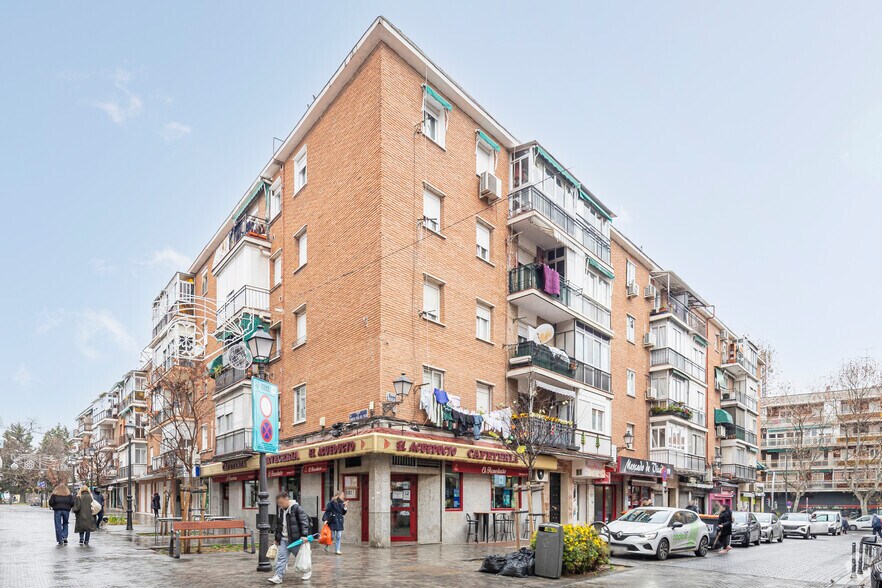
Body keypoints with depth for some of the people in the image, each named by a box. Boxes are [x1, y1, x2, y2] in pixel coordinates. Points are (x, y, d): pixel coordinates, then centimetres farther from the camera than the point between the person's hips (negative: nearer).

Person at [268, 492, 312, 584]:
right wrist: (277, 538, 22)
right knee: (281, 558, -4)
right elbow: (278, 525, 20)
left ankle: (307, 571, 28)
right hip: (283, 539, 6)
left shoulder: (297, 508, -15)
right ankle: (278, 576, -4)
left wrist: (304, 535, -24)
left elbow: (304, 522, -18)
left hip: (295, 539, -6)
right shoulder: (281, 510, 9)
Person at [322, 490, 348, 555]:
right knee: (332, 536, 1)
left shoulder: (342, 503, 8)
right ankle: (326, 546, 27)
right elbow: (327, 511, -11)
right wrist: (326, 519, -17)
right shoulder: (332, 502, -9)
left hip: (339, 522, 5)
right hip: (332, 521, -5)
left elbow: (343, 513, 11)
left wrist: (345, 507, -5)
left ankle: (337, 550, 13)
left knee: (339, 536, 5)